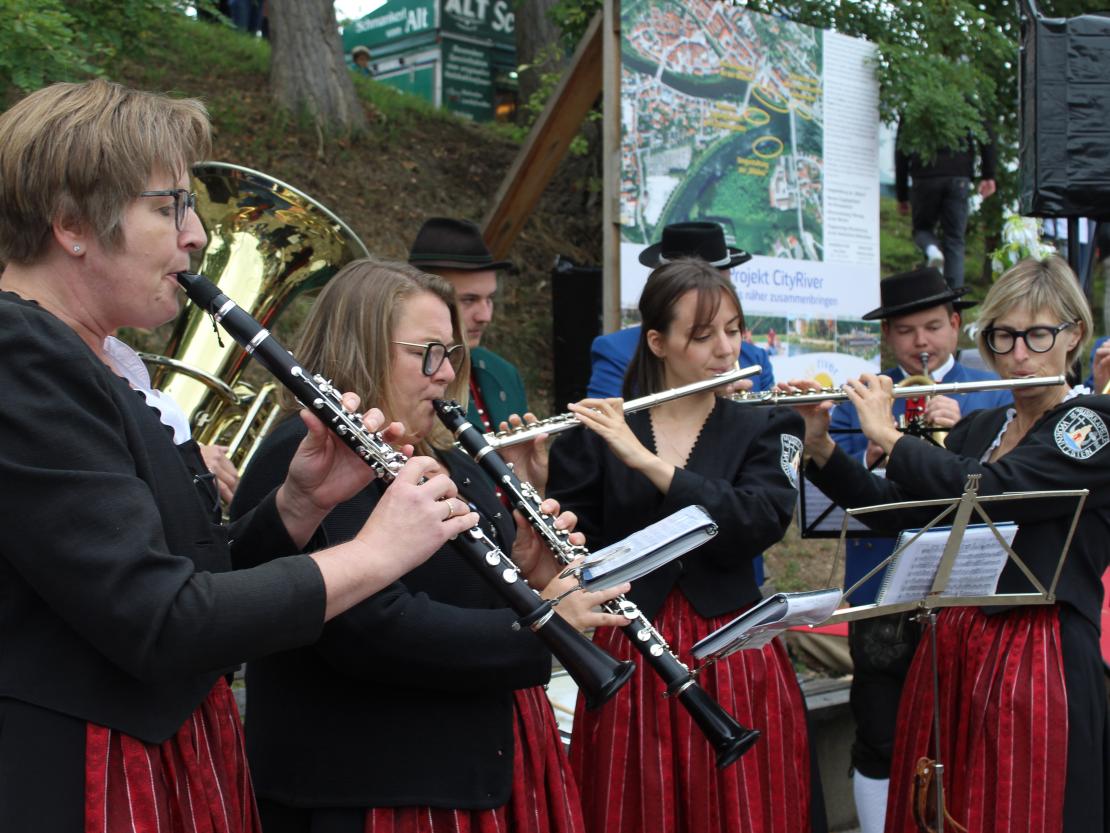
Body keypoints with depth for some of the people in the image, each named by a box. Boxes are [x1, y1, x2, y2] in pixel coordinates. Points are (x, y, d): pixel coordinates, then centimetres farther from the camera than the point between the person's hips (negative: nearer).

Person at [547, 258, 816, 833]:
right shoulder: (596, 432, 3)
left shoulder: (766, 429, 4)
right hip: (626, 662, 0)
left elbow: (758, 525, -15)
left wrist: (646, 461, -20)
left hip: (733, 661, 0)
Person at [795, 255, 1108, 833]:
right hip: (949, 648, 6)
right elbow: (892, 509, 10)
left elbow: (986, 491, -22)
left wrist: (887, 434, -13)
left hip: (1040, 658, -6)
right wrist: (819, 444, -1)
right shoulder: (978, 427, 14)